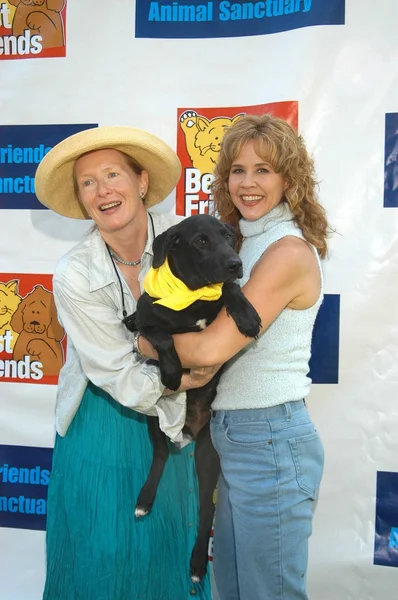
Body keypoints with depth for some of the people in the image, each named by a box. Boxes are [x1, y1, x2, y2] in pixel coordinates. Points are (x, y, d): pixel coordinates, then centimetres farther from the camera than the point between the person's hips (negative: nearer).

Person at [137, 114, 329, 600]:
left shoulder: (289, 251, -17)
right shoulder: (244, 245, 11)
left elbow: (211, 347, -22)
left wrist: (138, 341, -9)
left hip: (270, 441, -9)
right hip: (237, 436, 9)